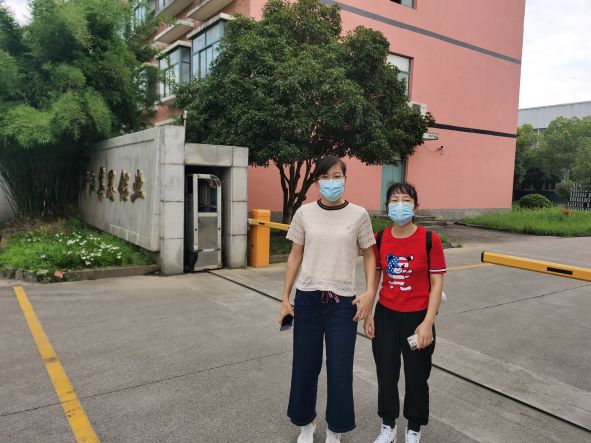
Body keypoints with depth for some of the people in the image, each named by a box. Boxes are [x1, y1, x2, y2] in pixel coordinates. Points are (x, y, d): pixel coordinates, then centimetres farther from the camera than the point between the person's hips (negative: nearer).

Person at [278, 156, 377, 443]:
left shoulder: (359, 215, -3)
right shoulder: (304, 213, 0)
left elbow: (369, 255, 5)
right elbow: (295, 256, 5)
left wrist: (370, 292, -8)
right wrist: (285, 298, 4)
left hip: (342, 302, -1)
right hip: (307, 299, 2)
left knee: (340, 368, 5)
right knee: (305, 364, 11)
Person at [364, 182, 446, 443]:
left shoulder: (430, 240, -13)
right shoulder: (380, 238, -3)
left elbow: (437, 284, -10)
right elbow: (374, 277, 6)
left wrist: (427, 323, -14)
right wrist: (368, 314, 5)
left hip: (417, 317, -2)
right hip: (386, 315, 3)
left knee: (416, 376, 13)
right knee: (386, 374, 14)